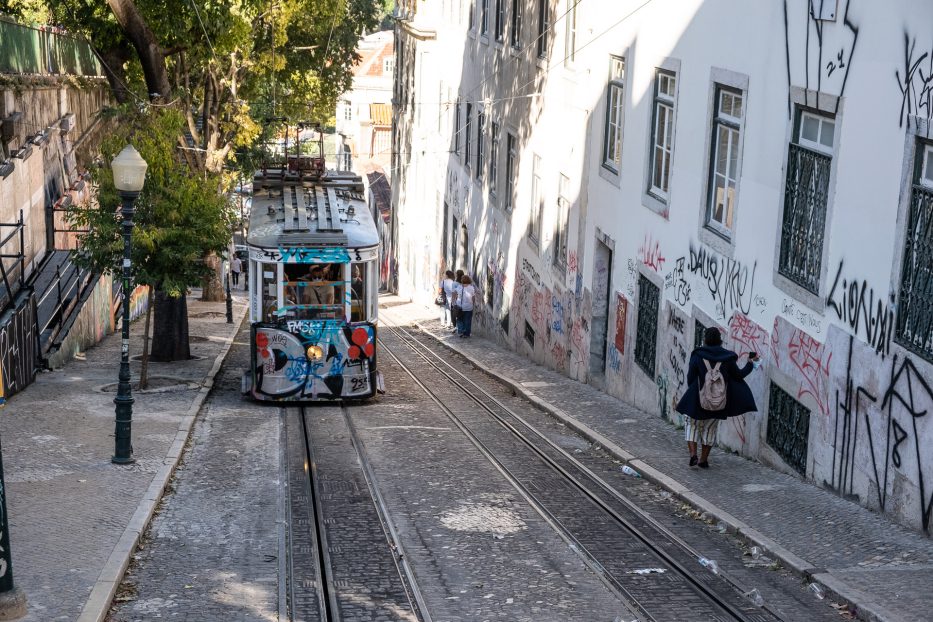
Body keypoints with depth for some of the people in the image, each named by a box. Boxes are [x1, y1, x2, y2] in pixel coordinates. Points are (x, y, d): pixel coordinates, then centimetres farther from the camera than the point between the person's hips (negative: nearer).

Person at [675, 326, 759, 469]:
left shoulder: (697, 355, -11)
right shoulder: (727, 357, -6)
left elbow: (690, 378, -8)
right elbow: (738, 375, 4)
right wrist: (751, 363, 17)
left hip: (697, 399, -2)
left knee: (691, 425, 18)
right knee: (710, 429, 19)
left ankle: (693, 454, 2)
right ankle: (703, 460, 24)